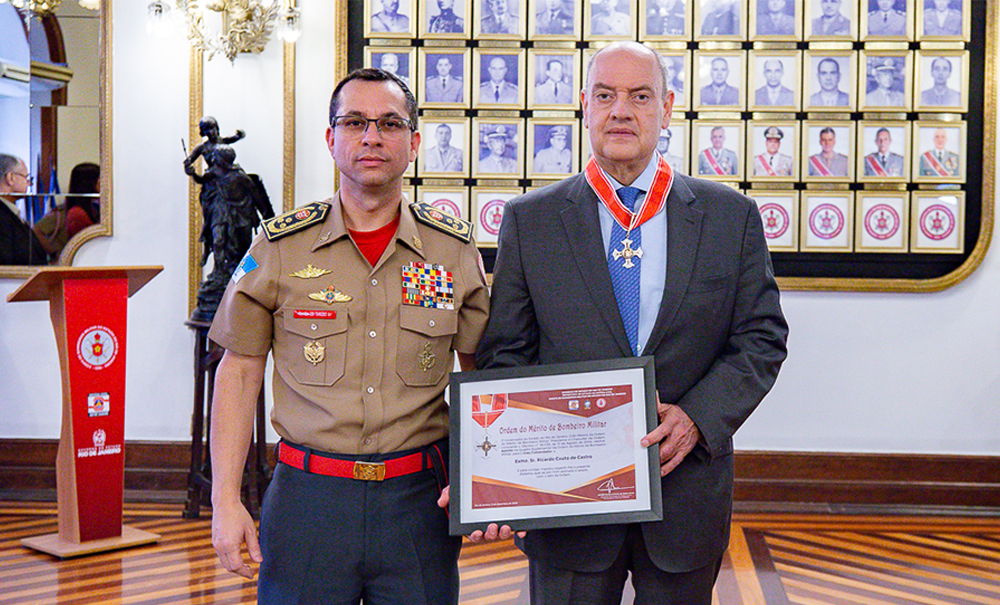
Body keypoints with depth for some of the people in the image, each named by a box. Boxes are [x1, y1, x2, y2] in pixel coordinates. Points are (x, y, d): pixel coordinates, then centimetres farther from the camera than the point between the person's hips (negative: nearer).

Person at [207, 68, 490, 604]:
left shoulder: (455, 249, 3)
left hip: (419, 499, 1)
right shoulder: (280, 247, 1)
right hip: (308, 495, -1)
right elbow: (238, 373, 4)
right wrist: (226, 500, -2)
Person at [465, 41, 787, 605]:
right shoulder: (530, 219, 2)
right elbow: (506, 354, 1)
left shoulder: (731, 215, 3)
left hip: (687, 491, 1)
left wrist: (698, 417, -13)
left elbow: (762, 338, 3)